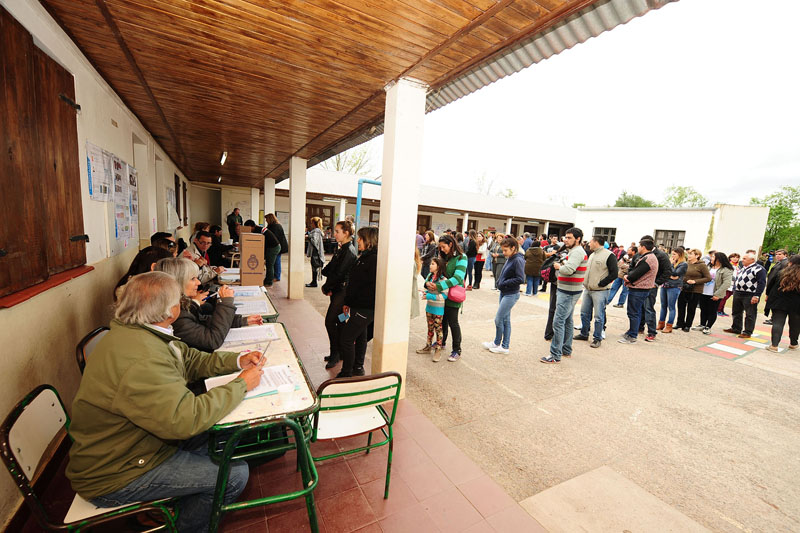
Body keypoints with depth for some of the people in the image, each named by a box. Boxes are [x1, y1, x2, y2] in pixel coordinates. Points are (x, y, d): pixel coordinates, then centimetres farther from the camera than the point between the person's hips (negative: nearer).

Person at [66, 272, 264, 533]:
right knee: (235, 473, -11)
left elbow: (190, 360, 6)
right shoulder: (140, 360, -34)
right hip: (115, 476, -9)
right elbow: (185, 419, -37)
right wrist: (241, 385, -25)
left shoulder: (134, 333, 0)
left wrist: (237, 360, -8)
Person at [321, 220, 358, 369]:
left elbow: (339, 273, -21)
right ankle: (339, 353, 29)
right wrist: (328, 286, -3)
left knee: (330, 321, -5)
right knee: (339, 321, 16)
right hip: (338, 290, 9)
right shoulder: (341, 249, 12)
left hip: (342, 291, -9)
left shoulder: (349, 251, -18)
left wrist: (326, 287, -9)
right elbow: (331, 267, 10)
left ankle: (335, 354, 9)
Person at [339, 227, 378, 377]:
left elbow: (373, 287, -23)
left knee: (346, 337, -3)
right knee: (360, 336, 20)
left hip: (365, 309, -10)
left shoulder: (374, 259, -19)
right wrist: (348, 302, 13)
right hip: (359, 306, 10)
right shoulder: (364, 257, 12)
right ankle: (358, 368, 36)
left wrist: (350, 302, -15)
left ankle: (346, 373, 12)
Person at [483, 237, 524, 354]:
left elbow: (521, 279, -23)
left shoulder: (518, 260, -17)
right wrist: (499, 282, 1)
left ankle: (497, 343, 18)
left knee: (498, 319, -2)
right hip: (504, 293, 9)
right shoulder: (509, 259, 8)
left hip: (511, 295, -9)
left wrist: (504, 283, -16)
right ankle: (505, 346, 24)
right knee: (505, 319, 14)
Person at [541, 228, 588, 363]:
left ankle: (556, 355, -6)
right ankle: (567, 350, 30)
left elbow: (568, 269, -29)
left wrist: (559, 266, -11)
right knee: (567, 321, 18)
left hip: (569, 292, -11)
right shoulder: (574, 251, 18)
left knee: (558, 322, -10)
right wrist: (561, 266, -1)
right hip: (568, 291, 11)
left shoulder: (577, 252, -16)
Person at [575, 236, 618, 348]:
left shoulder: (609, 255, -11)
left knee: (598, 316, 0)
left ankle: (597, 338, 12)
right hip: (587, 289, 8)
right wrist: (585, 282, 10)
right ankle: (584, 334, 27)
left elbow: (614, 274, -14)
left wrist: (600, 284, -15)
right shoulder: (592, 255, 14)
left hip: (600, 291, -8)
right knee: (584, 313, 14)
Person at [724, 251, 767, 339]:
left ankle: (747, 332, 8)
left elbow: (762, 283, -15)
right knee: (736, 312, 15)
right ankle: (735, 328, 27)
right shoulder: (742, 268, 14)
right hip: (737, 294, 8)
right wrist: (734, 291, 17)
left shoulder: (759, 269, -11)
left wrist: (756, 296, -19)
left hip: (750, 296, -8)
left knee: (749, 315, 1)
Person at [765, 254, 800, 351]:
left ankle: (774, 345, -9)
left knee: (777, 323, -2)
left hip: (779, 302, -2)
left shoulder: (781, 273, -5)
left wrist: (768, 295, 16)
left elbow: (771, 284, 2)